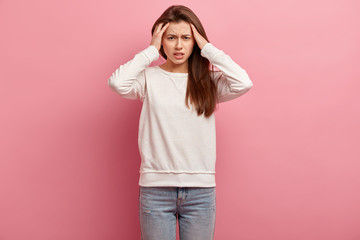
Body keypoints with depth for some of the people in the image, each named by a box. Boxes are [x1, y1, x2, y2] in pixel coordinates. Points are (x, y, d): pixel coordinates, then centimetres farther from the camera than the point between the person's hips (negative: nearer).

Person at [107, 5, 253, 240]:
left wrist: (207, 48, -7)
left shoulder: (209, 80, 3)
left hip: (201, 188, 1)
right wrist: (151, 51, -8)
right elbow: (117, 82, -19)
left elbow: (243, 83, -15)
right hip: (155, 187, -1)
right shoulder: (149, 78, 0)